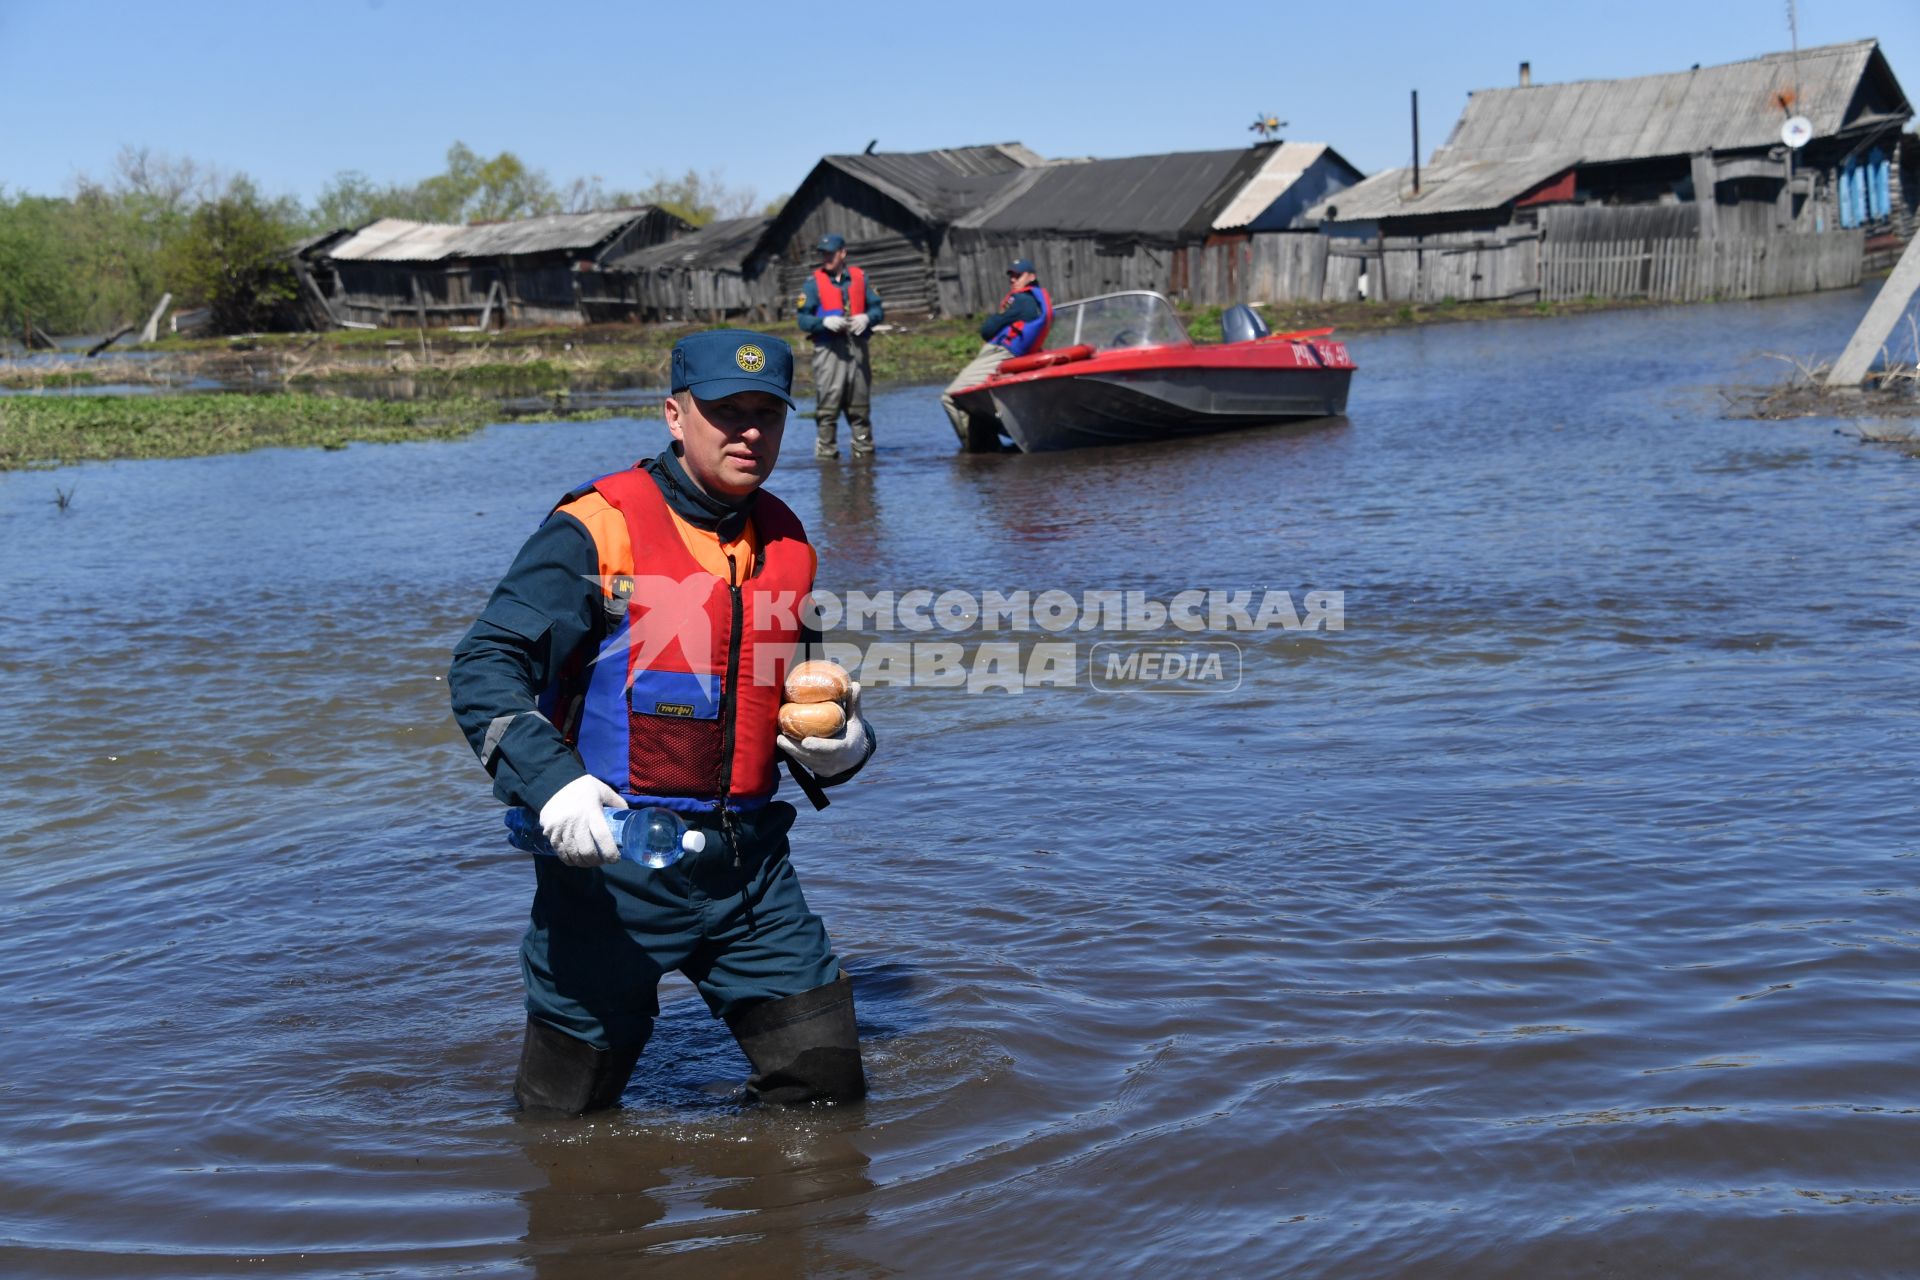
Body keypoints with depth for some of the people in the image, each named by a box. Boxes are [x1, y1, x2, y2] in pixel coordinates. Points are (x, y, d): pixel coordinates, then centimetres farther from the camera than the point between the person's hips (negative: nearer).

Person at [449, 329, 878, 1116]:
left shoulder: (787, 545, 11)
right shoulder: (598, 529, -8)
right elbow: (483, 668, -14)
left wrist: (842, 747, 4)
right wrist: (551, 781, -29)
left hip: (747, 861, 5)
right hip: (612, 854, -5)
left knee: (828, 1086, 4)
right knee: (568, 1114, 8)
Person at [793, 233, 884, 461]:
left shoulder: (859, 278, 11)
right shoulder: (813, 282, 3)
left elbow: (878, 308, 13)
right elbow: (802, 318, -1)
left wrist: (867, 318, -9)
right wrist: (825, 321, -19)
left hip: (857, 348, 3)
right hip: (828, 349, -3)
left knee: (860, 407, 9)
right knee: (827, 407, -6)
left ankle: (864, 450, 17)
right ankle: (826, 451, -2)